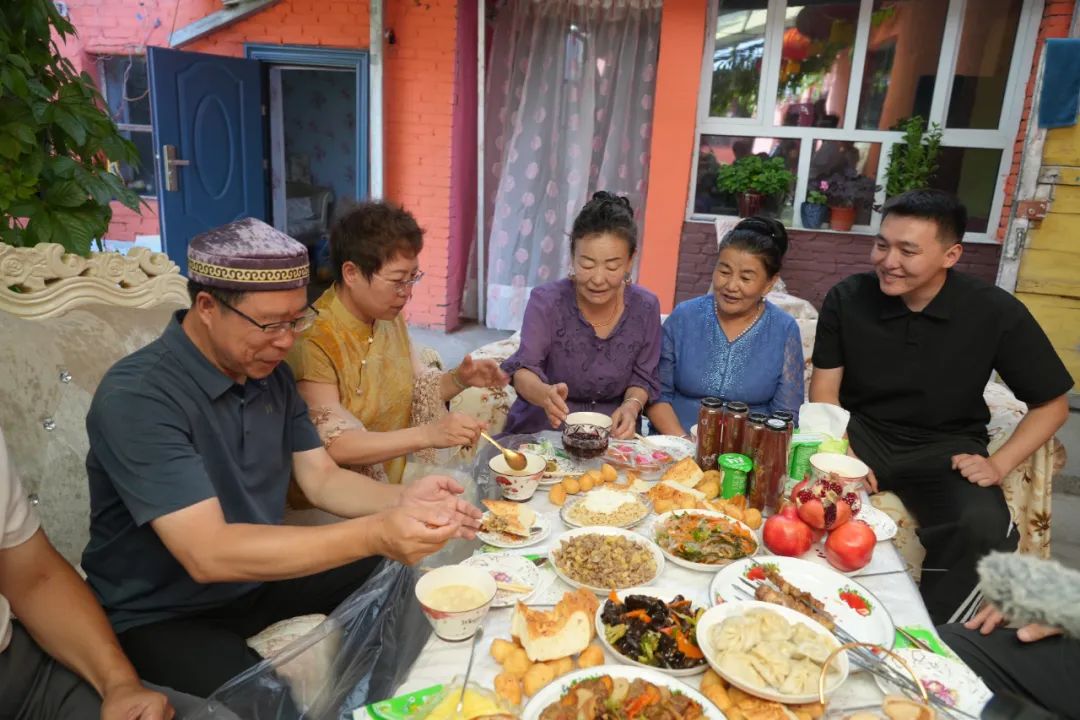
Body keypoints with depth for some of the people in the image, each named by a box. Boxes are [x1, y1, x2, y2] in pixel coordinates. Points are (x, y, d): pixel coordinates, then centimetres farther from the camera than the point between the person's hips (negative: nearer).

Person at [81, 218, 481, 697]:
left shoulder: (271, 374, -2)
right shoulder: (136, 397, -27)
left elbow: (322, 479, 0)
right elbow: (207, 554, -34)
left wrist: (400, 500, -21)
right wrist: (372, 535, -40)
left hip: (259, 574, 7)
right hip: (161, 613, -7)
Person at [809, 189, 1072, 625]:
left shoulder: (996, 312, -9)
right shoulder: (846, 298, -7)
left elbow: (1051, 403, 2)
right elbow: (824, 390, -3)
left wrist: (999, 463, -12)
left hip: (944, 447, 0)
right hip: (860, 433, 1)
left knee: (986, 529, -31)